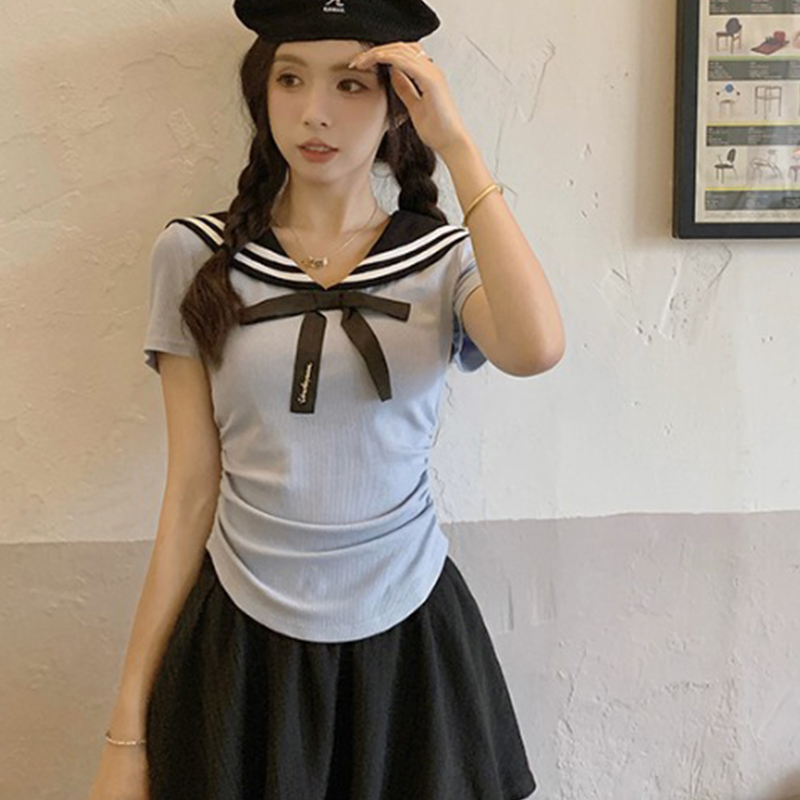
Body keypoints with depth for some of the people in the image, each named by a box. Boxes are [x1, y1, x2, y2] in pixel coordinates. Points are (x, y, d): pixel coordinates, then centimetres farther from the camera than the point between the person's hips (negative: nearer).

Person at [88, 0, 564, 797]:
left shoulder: (446, 257, -2)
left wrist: (458, 144, -20)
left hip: (408, 633, 1)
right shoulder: (196, 255, -3)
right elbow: (191, 491, -3)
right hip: (243, 640, 0)